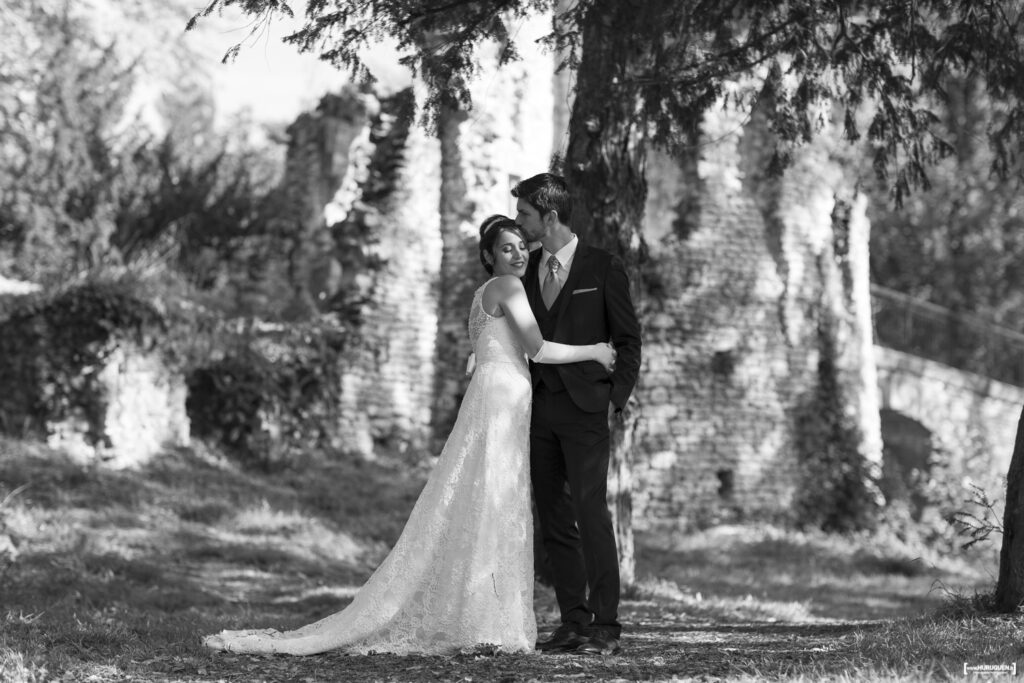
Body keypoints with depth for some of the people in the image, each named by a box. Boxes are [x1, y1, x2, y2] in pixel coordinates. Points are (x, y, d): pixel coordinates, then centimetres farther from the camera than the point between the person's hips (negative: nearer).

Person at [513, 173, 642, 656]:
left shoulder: (603, 268, 0)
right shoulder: (526, 269, 13)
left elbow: (628, 340, 2)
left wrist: (616, 398, -6)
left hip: (583, 408, -5)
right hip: (538, 409, 5)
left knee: (591, 513, -12)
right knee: (553, 521, 5)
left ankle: (605, 626, -11)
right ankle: (573, 623, 9)